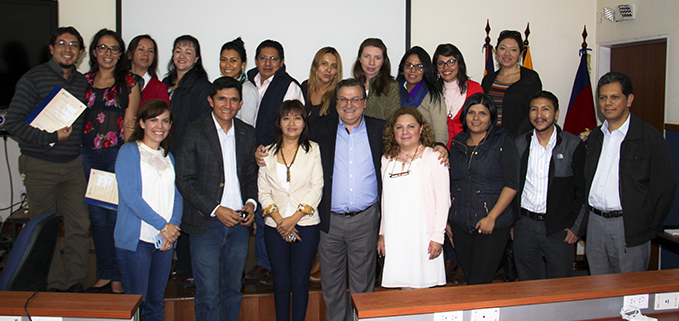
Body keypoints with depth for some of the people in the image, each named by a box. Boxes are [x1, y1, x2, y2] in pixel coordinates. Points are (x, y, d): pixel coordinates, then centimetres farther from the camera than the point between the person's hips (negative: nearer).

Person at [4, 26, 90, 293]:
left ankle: (75, 282, 15)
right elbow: (13, 122, -11)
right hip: (39, 165, -4)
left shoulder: (82, 82, 9)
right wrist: (51, 138, -17)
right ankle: (53, 286, 17)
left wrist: (79, 145, 6)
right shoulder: (33, 79, -6)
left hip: (73, 164, 4)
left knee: (80, 225, 2)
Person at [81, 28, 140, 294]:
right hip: (88, 153, 4)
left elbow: (129, 123, 0)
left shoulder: (129, 82, 4)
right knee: (97, 216, 8)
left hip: (117, 153, -4)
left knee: (116, 215, -3)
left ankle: (119, 278, 9)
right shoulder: (84, 81, 13)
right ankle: (105, 274, 20)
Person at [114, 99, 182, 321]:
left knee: (156, 302, 11)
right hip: (135, 239, -5)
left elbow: (177, 196, 11)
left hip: (165, 241, 5)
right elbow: (130, 195, -11)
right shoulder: (129, 152, -1)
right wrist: (163, 225, -13)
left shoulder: (168, 157, 16)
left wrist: (173, 225, -8)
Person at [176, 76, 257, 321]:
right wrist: (216, 209, -14)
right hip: (206, 224, -4)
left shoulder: (247, 133, 9)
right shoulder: (195, 132, -3)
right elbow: (184, 180, -7)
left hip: (239, 222, 4)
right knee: (208, 293, 0)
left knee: (233, 290, 13)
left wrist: (251, 202, -2)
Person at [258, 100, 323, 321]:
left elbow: (317, 188, -3)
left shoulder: (313, 150, 3)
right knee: (281, 282, 6)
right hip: (275, 226, 2)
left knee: (300, 282, 2)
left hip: (306, 225, -2)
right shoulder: (268, 153, 9)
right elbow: (263, 191, 4)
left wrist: (294, 218, -11)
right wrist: (279, 219, -9)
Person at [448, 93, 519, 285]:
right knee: (469, 278, 12)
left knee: (480, 284, -7)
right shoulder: (457, 143, 11)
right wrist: (447, 219, 13)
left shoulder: (503, 142, -3)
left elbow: (512, 184, -8)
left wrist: (492, 217, -14)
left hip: (493, 226, -4)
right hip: (460, 224, 4)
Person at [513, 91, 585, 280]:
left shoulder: (573, 146, -2)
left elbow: (583, 189, 0)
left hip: (559, 229, -2)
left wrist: (575, 226, -4)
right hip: (524, 226, 2)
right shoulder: (519, 144, 6)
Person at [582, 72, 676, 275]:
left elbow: (665, 188, -6)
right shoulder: (595, 137, 12)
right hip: (594, 223, 5)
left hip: (629, 227, -5)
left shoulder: (649, 138, -5)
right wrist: (583, 223, 9)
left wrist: (648, 231, -7)